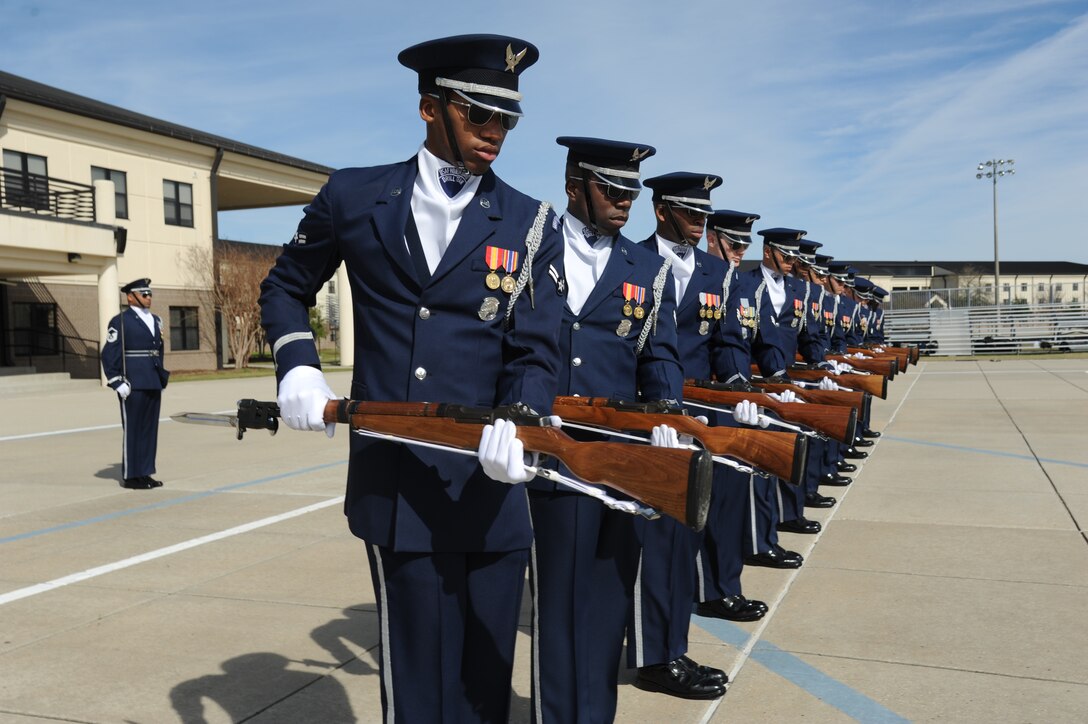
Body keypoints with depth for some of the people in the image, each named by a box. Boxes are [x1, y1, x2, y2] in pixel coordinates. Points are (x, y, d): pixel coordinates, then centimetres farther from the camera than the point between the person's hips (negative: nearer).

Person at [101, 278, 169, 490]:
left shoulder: (155, 320, 15)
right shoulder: (120, 322, -5)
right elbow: (109, 355, -9)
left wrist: (162, 379, 17)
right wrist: (118, 383, -14)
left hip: (153, 385, 7)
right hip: (133, 385, -7)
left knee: (150, 428, 9)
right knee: (132, 429, 0)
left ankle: (144, 473, 17)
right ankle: (130, 476, 7)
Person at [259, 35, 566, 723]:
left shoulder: (533, 226, 4)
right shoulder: (354, 198, 5)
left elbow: (535, 353, -5)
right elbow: (285, 288, 20)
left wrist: (518, 426, -26)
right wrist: (298, 366, 2)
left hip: (491, 486, 1)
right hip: (393, 485, 0)